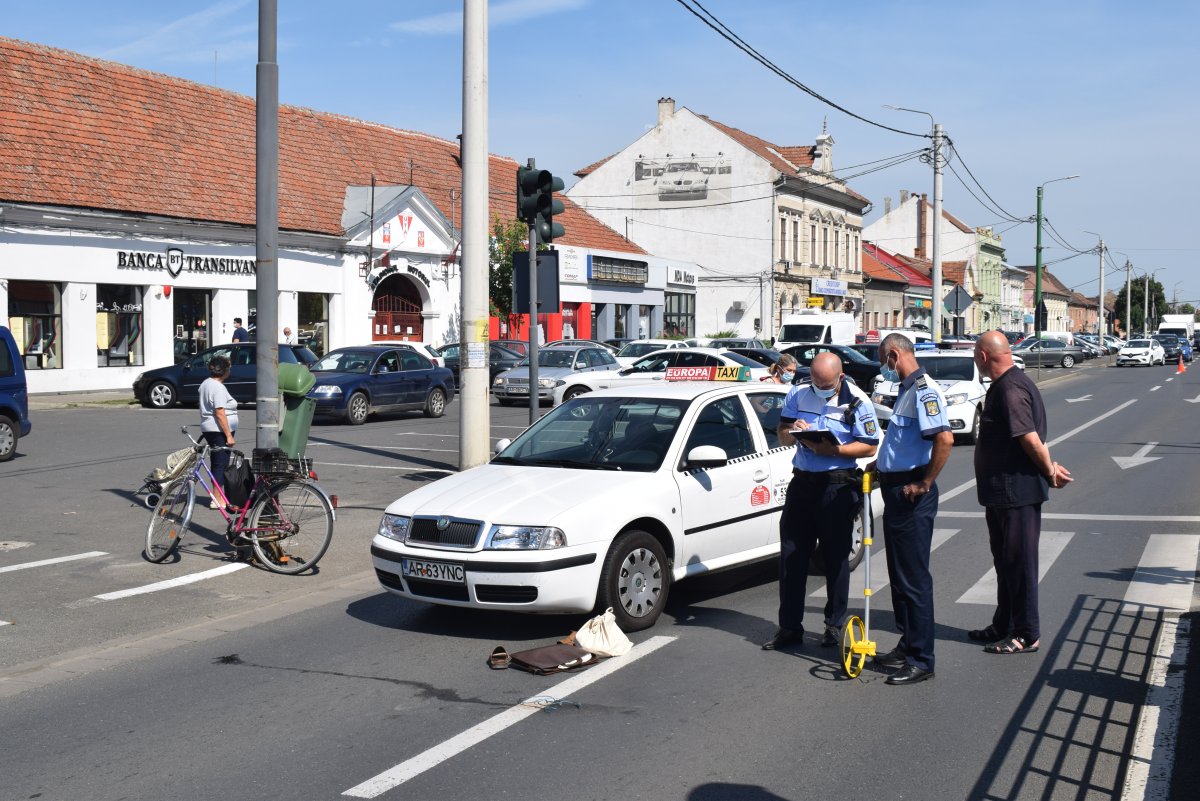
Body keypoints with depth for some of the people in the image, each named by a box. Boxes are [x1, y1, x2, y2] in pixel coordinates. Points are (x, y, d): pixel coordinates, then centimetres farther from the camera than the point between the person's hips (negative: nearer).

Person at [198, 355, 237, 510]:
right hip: (219, 431, -10)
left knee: (217, 463, 16)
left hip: (208, 429, 10)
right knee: (221, 463, -7)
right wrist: (229, 435, -20)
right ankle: (217, 500, -6)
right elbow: (220, 414, -22)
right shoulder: (218, 388, -17)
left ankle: (216, 496, 22)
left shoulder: (206, 384, 14)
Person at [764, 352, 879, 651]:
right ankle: (789, 628, 11)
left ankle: (834, 626, 17)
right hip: (802, 481, 4)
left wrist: (833, 449, -21)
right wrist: (792, 431, -11)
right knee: (791, 555, 3)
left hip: (838, 485, -4)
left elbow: (870, 447, -7)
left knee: (836, 557, 4)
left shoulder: (857, 401, -5)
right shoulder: (797, 395, 7)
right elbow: (781, 435, 12)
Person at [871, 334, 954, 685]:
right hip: (896, 491, 11)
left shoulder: (924, 390, -17)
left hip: (912, 495, -11)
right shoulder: (907, 390, 15)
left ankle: (921, 660, 1)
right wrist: (882, 467, 16)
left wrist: (925, 484, -23)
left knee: (914, 578, -5)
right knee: (899, 574, 16)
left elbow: (944, 439, -29)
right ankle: (907, 646, 27)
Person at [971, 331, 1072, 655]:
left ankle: (1027, 635, 6)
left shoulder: (1010, 389, -21)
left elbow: (1030, 438, -26)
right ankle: (1004, 626, 30)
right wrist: (1049, 469, 10)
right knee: (1005, 561, 19)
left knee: (1019, 562, -2)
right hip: (1002, 491, 11)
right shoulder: (1005, 385, 13)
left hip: (1017, 491, -11)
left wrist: (1050, 471, -13)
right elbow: (1029, 438, 16)